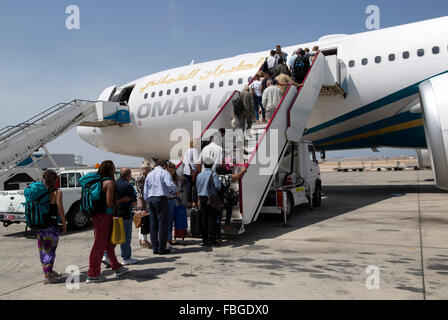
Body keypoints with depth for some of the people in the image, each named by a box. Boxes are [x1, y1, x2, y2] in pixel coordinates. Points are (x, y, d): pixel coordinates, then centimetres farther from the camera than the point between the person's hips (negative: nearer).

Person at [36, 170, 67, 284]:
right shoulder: (57, 192, -10)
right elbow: (60, 209, -13)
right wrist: (64, 224, -4)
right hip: (51, 225, -6)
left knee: (43, 249, 17)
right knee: (50, 250, 3)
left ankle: (49, 271, 33)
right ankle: (47, 276, 6)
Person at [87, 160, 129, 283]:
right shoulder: (110, 182, -15)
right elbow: (109, 203, -19)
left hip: (97, 216, 9)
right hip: (104, 216, -9)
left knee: (109, 243, 19)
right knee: (99, 245, 0)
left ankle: (117, 267, 33)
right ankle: (92, 275, 8)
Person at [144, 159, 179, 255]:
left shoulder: (149, 174, 18)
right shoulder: (164, 172, -1)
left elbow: (145, 191, 18)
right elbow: (170, 184, -17)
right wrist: (176, 191, -1)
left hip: (150, 199, 6)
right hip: (161, 198, -6)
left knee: (153, 224, 8)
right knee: (163, 224, -3)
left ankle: (155, 248, 12)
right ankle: (162, 248, -3)